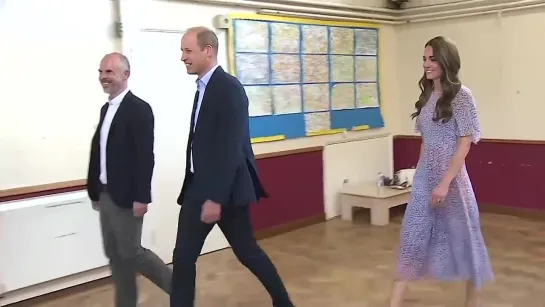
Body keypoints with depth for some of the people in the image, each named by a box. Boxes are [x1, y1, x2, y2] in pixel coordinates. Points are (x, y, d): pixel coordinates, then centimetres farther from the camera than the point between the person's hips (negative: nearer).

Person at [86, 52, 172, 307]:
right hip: (106, 195, 8)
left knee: (130, 253, -1)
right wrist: (95, 191, 15)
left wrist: (142, 197, -21)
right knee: (115, 256, 12)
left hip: (127, 196, -8)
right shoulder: (106, 108, 13)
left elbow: (145, 156, -19)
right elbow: (99, 152, 14)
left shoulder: (139, 109, -13)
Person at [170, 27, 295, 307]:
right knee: (183, 259, 10)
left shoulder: (229, 88, -15)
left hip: (224, 189, -8)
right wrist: (203, 191, 16)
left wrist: (216, 197, -23)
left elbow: (231, 147, -22)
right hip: (198, 187, 9)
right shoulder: (204, 87, 13)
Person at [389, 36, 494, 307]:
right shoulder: (427, 96, 10)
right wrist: (419, 174, 13)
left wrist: (445, 182, -18)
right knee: (412, 235, 3)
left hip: (451, 176, -6)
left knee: (462, 235, 9)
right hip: (424, 177, 6)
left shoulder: (461, 96, -9)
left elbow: (465, 144, -13)